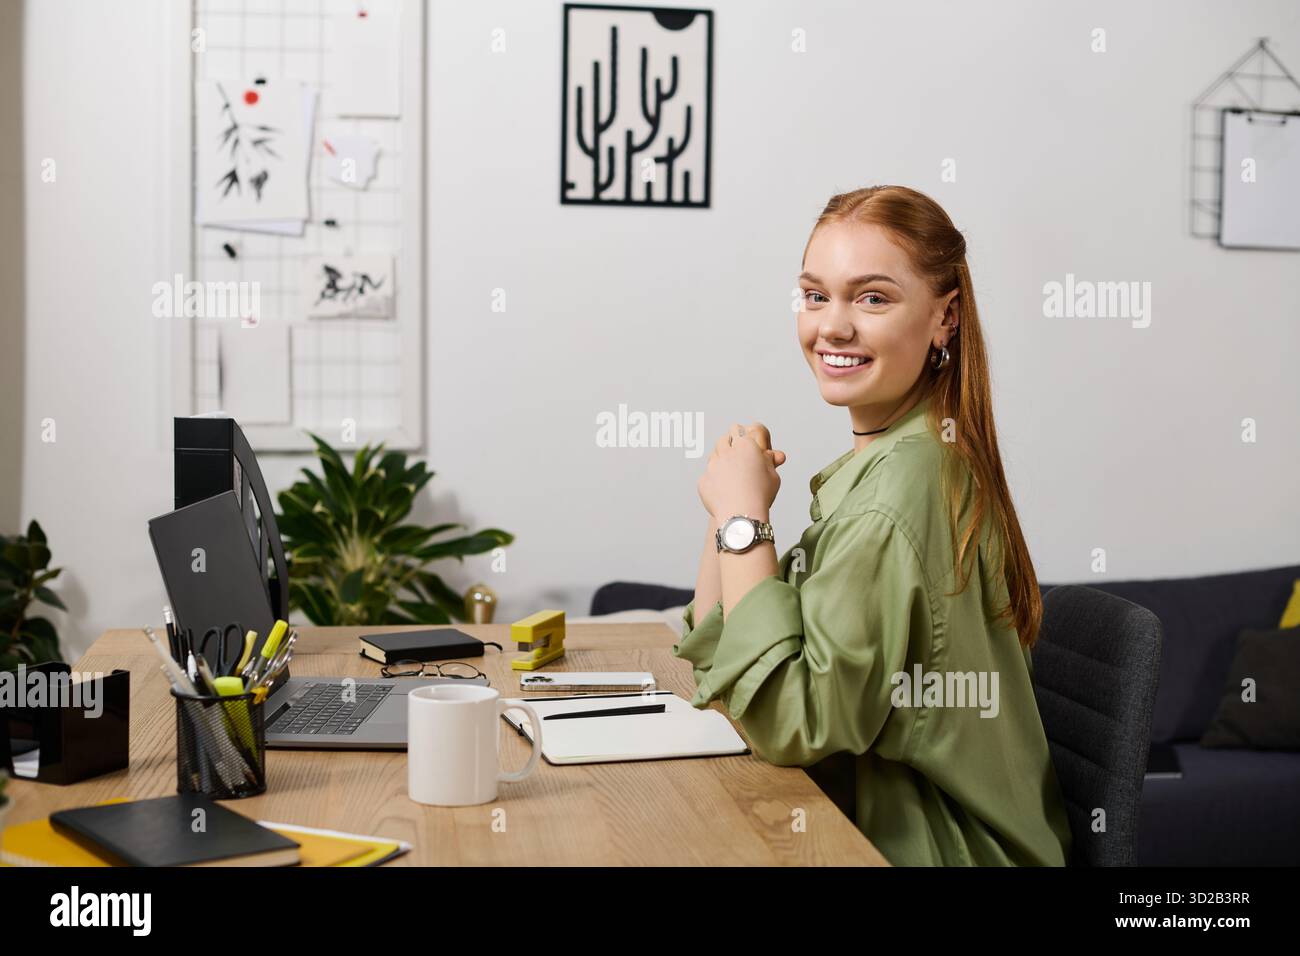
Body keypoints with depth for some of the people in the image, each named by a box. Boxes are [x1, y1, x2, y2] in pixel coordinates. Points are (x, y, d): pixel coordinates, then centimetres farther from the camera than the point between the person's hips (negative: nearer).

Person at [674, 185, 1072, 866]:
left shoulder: (897, 492, -24)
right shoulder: (881, 460, 3)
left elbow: (787, 725, -22)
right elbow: (716, 658, 6)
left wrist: (745, 522, -20)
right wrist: (728, 507, -8)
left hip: (926, 847, -7)